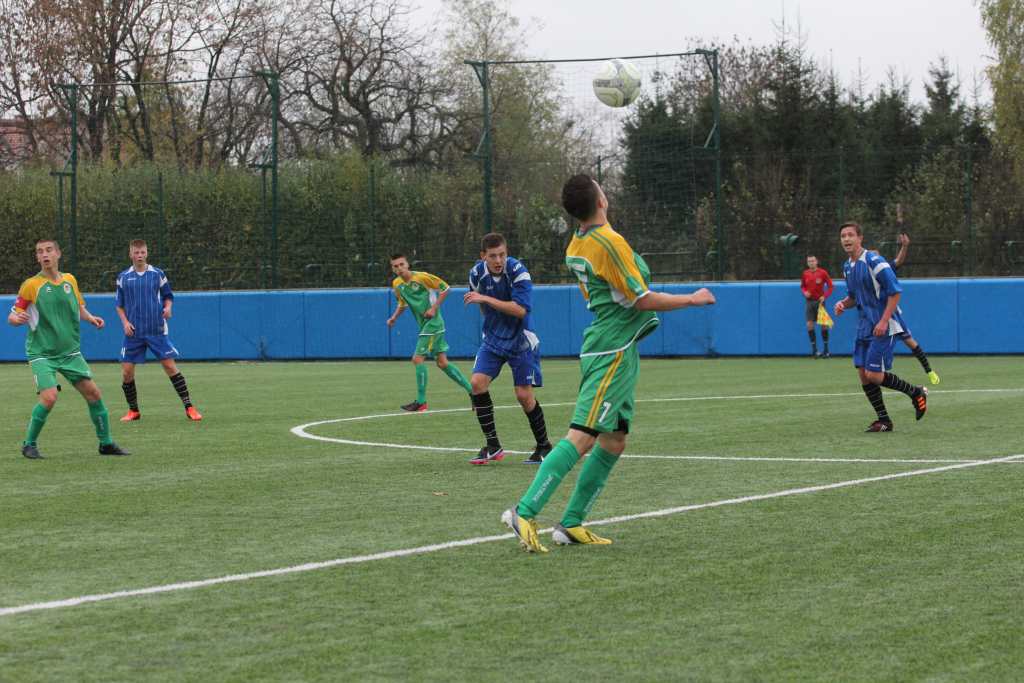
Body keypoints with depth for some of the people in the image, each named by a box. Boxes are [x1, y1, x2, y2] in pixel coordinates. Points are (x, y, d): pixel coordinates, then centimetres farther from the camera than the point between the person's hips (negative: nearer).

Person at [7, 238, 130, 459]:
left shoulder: (70, 280, 5)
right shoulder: (31, 285, -8)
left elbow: (80, 308, 19)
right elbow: (12, 317, -3)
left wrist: (91, 318, -1)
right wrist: (17, 318, -27)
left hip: (70, 352, 5)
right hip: (42, 353, -5)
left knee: (93, 393, 1)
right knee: (49, 397, -21)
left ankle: (106, 443, 17)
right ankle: (29, 444, -2)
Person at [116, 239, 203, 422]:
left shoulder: (158, 274, 2)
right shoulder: (124, 277, 5)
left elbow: (168, 296, 10)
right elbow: (120, 305, 12)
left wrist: (167, 307, -11)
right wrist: (125, 322, -3)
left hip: (157, 331, -1)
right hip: (134, 332, 2)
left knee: (170, 366, -6)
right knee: (126, 371, -2)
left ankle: (189, 408, -1)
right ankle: (133, 410, 16)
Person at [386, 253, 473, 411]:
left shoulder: (421, 277, -15)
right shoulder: (397, 284, 7)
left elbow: (444, 288, -9)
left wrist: (434, 308, -15)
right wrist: (394, 317, 7)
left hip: (433, 322, -8)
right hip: (424, 325, 8)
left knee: (418, 359, -12)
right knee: (442, 363, 7)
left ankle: (421, 401, -6)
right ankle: (471, 390, 15)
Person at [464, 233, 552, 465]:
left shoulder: (517, 271, -20)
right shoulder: (476, 273, -5)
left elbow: (520, 309, -29)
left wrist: (485, 299, -30)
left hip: (520, 341, -4)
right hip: (492, 339, 4)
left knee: (524, 395, -5)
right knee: (477, 382, -14)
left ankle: (544, 446, 15)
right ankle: (493, 445, -5)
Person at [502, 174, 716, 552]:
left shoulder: (575, 247, 12)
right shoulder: (610, 243, -16)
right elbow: (642, 300, -14)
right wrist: (693, 299, -2)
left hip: (613, 353, 9)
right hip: (613, 351, -9)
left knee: (613, 442, 11)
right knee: (582, 437, -14)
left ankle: (572, 524, 10)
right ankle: (524, 512, -19)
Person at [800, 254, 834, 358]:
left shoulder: (822, 273, -6)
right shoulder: (805, 274, 4)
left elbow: (830, 286, -2)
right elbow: (802, 286, 17)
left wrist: (824, 296, -15)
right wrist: (805, 292, -5)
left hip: (819, 301, -3)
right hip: (809, 301, 3)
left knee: (823, 324, -2)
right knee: (809, 324, -4)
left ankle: (826, 350, 7)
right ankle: (814, 350, 4)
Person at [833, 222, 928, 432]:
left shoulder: (874, 261, -15)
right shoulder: (847, 267, 11)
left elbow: (895, 291, -17)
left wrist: (884, 322, -23)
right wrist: (843, 304, 1)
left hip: (883, 327, -8)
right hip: (864, 326, 8)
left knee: (873, 374, -12)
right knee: (863, 374, 2)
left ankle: (916, 393, 8)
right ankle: (884, 420, 11)